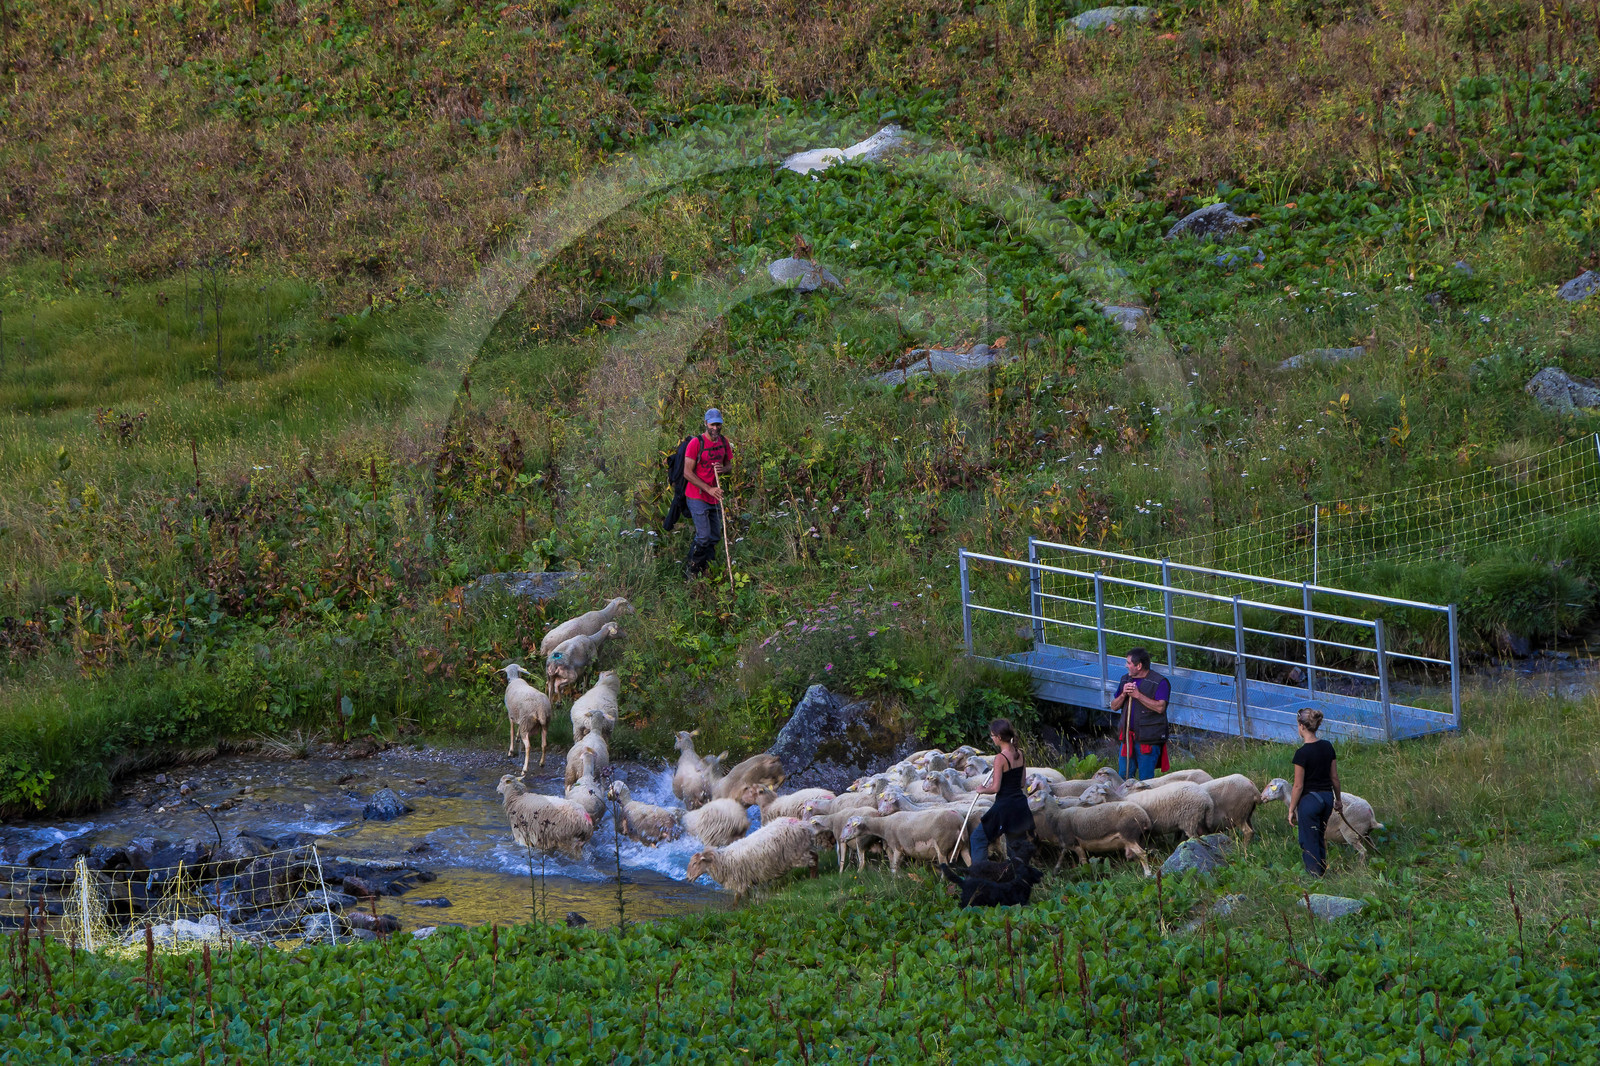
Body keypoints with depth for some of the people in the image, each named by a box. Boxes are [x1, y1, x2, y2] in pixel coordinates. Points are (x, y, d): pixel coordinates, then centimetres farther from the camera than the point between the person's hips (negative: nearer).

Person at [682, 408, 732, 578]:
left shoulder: (723, 442, 5)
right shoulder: (696, 443, -15)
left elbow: (729, 464, 18)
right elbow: (687, 473, -16)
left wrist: (723, 469, -8)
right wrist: (709, 489, -21)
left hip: (715, 498, 7)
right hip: (698, 497, -6)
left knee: (715, 537, 10)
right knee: (704, 537, -10)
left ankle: (705, 569, 24)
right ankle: (691, 567, 7)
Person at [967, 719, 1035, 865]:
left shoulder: (1001, 758, -17)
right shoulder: (1019, 755, 4)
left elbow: (995, 788, -18)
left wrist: (982, 790, 2)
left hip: (1004, 806, -7)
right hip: (1020, 803, 7)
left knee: (978, 837, 7)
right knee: (1016, 843, 16)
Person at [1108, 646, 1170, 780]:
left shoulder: (1159, 682, -7)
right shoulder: (1125, 680, 13)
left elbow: (1160, 707, -19)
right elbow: (1114, 706, 13)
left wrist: (1138, 695, -20)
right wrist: (1123, 695, -8)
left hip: (1148, 739, -6)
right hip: (1128, 737, 6)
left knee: (1146, 780, -3)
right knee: (1123, 776, 7)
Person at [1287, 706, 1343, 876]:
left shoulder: (1303, 752, -18)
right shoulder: (1328, 747, 1)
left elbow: (1298, 786, -15)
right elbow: (1334, 777, 8)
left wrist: (1291, 810, -7)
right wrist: (1338, 799, 20)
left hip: (1309, 799, -7)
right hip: (1327, 797, 7)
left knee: (1309, 843, 4)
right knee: (1320, 839, 21)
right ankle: (1323, 871, 27)